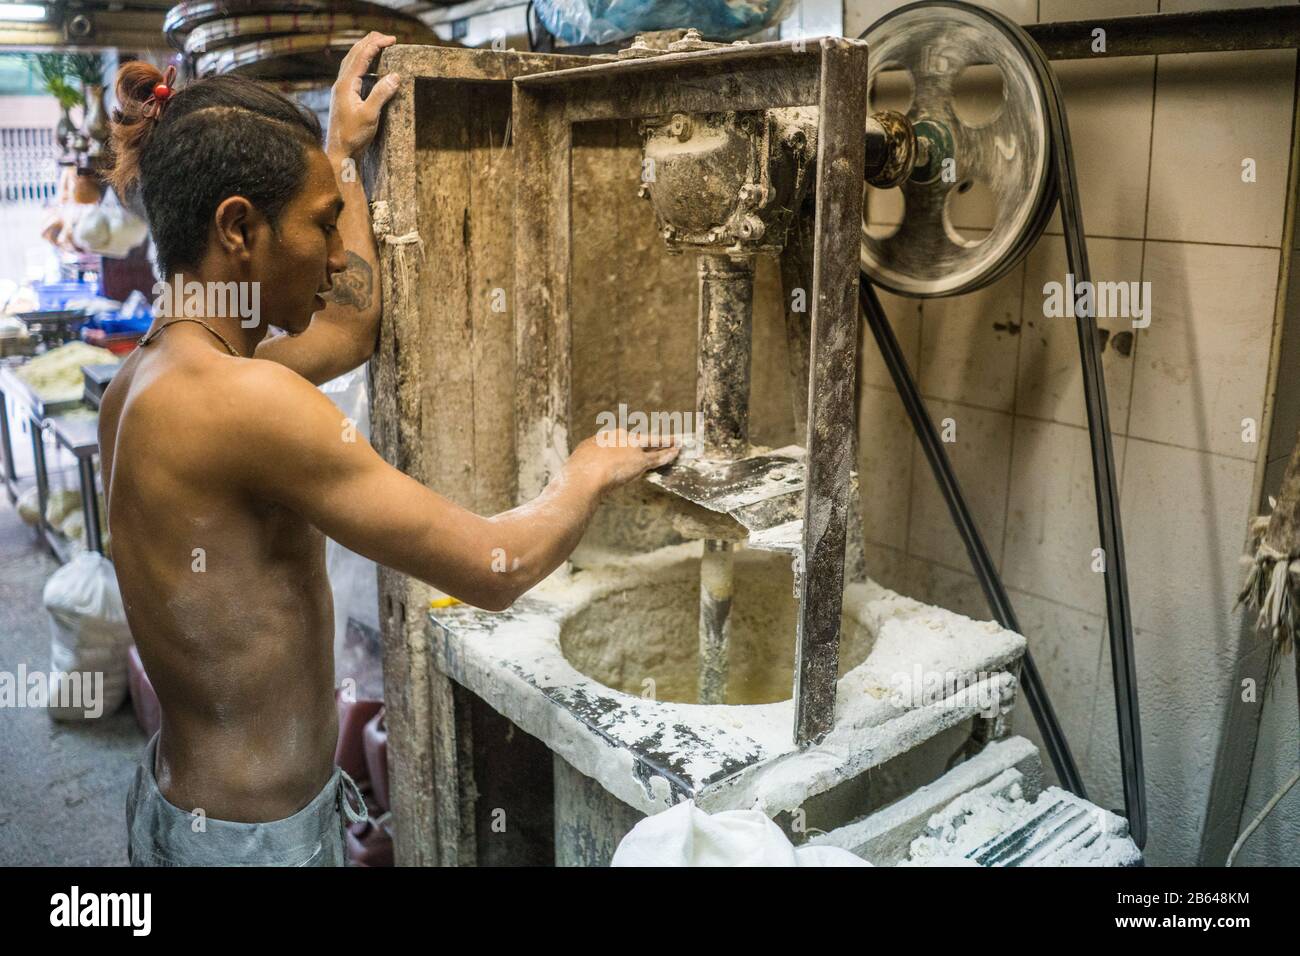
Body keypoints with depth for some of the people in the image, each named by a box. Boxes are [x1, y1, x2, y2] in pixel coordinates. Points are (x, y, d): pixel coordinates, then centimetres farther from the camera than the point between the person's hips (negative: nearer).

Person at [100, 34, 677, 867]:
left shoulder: (152, 375, 0)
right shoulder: (243, 399, -29)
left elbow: (352, 330, 15)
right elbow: (495, 569, -26)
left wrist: (341, 156, 19)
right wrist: (589, 476, -7)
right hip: (253, 838, -9)